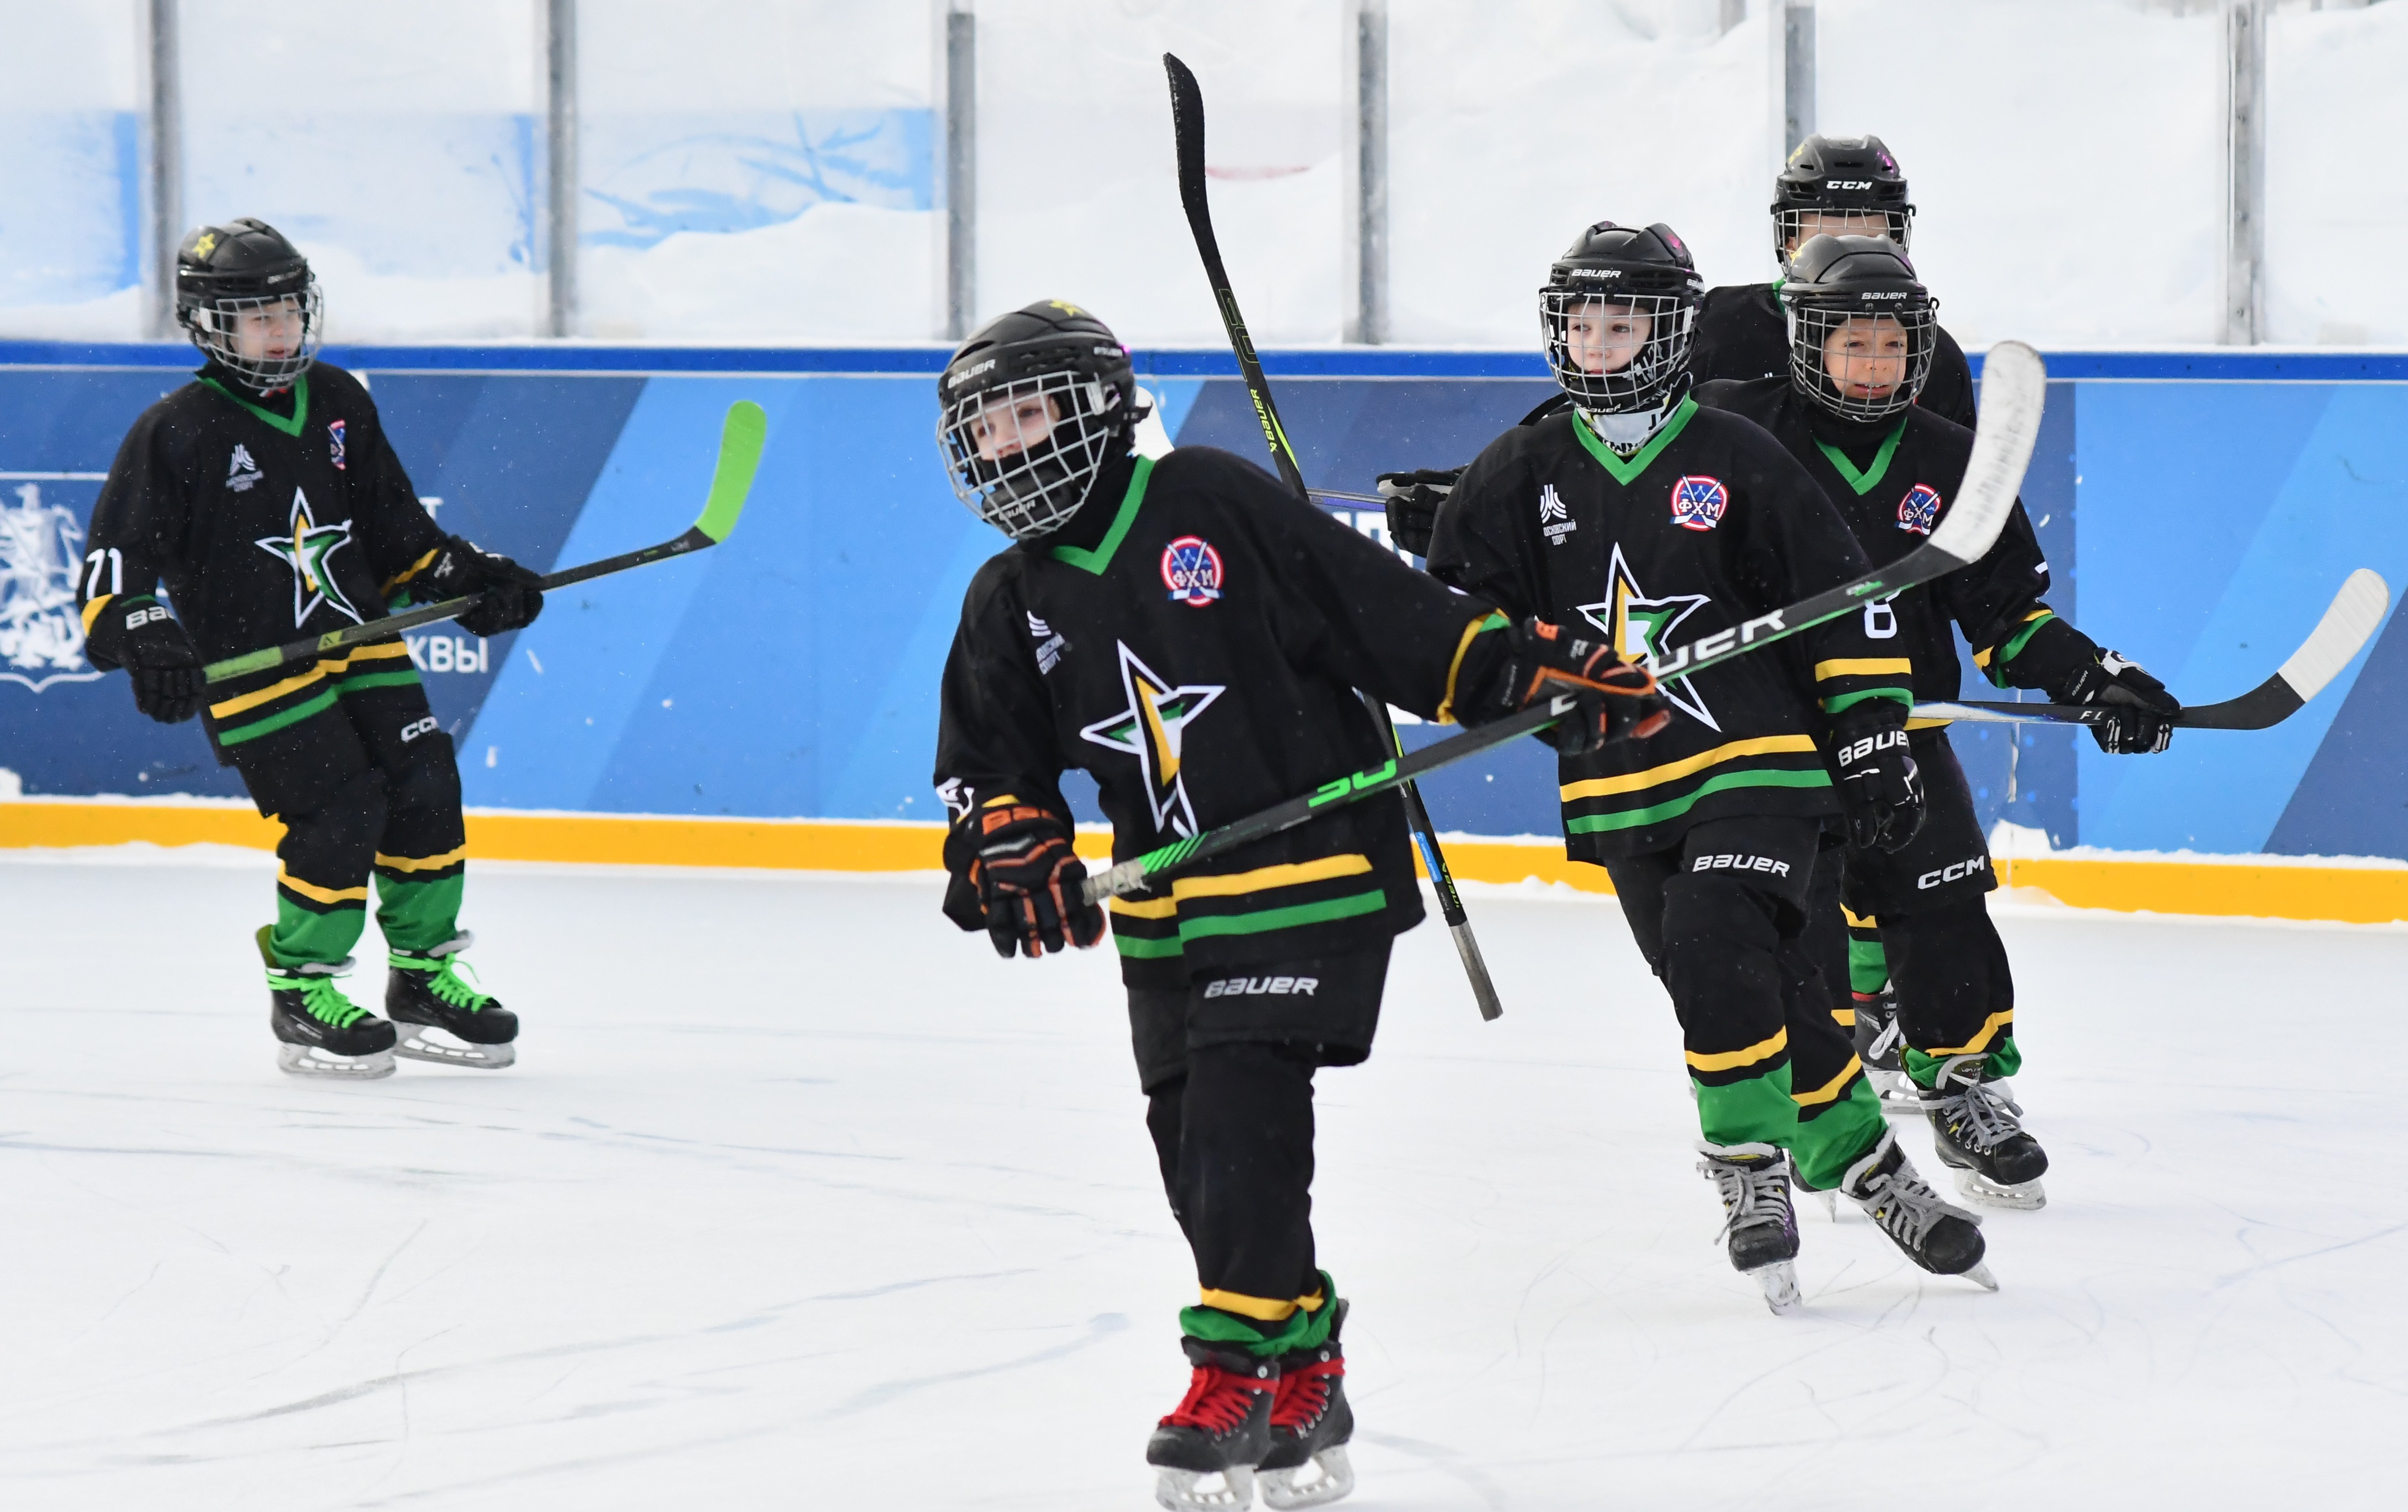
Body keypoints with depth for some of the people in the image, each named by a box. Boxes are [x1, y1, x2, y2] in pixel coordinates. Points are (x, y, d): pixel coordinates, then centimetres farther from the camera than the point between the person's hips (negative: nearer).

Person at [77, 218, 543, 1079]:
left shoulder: (338, 403, 10)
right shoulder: (177, 434, -9)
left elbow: (395, 527, 20)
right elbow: (115, 558, -11)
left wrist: (468, 578, 10)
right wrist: (141, 639, -27)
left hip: (360, 645, 6)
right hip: (253, 670, -6)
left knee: (425, 790, -2)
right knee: (340, 813, -15)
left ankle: (422, 977, 15)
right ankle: (301, 993, 2)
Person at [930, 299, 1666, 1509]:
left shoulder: (1212, 504, -9)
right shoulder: (1012, 605, 8)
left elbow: (1391, 616, -8)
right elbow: (988, 759, 11)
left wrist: (1535, 671, -11)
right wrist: (1009, 846, -10)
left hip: (1313, 865, -7)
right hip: (1167, 909, 7)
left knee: (1243, 1119, -16)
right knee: (1193, 1147, 6)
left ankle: (1243, 1373, -9)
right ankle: (1303, 1379, 19)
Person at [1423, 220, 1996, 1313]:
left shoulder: (1737, 463, -3)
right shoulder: (1525, 475, 6)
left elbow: (1841, 605, -1)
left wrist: (1872, 743, -4)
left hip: (1755, 760, -4)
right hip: (1624, 792, 4)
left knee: (1716, 948, -24)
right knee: (1765, 993, 5)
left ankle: (1753, 1170, -12)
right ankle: (1862, 1160, 19)